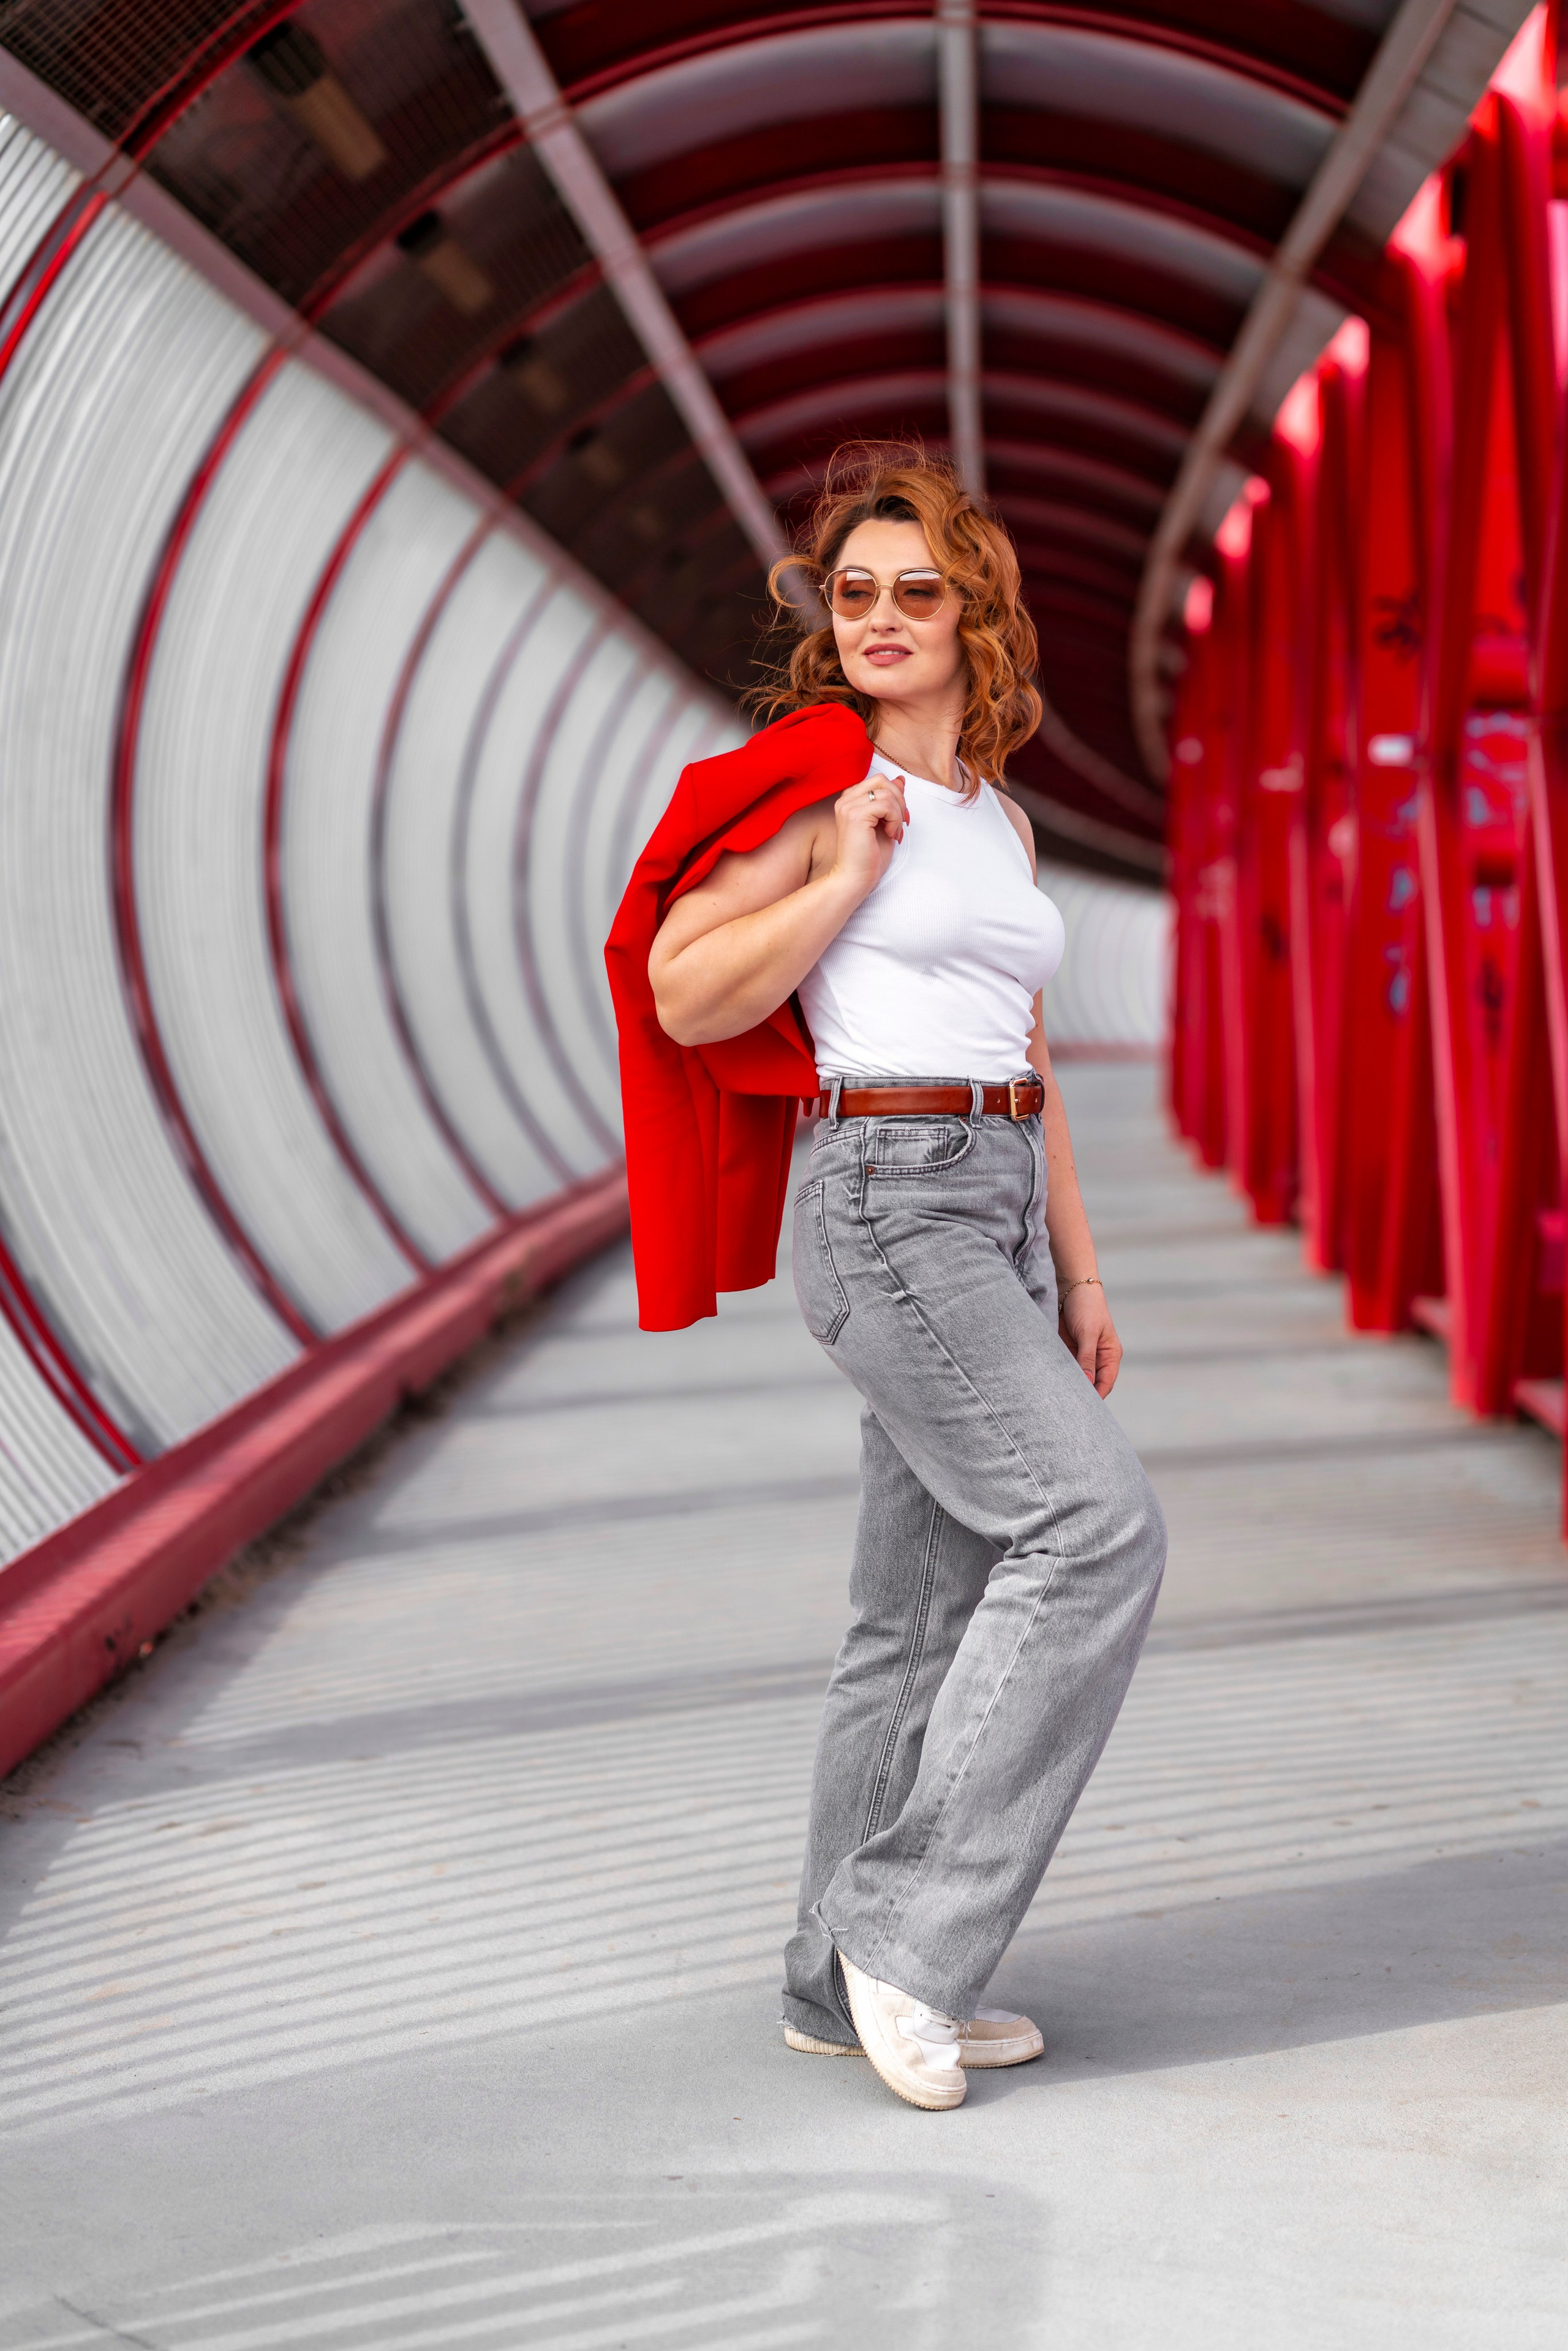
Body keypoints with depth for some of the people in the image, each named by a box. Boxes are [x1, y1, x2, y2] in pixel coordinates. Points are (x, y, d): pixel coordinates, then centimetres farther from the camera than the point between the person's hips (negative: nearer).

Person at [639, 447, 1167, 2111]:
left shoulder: (999, 819, 17)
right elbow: (686, 998, -11)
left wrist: (1077, 1276, 16)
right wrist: (850, 876, -14)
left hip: (995, 1212, 8)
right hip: (883, 1203, -8)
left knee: (933, 1603, 8)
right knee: (1098, 1526, -16)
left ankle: (848, 1985, 16)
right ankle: (908, 1926, -9)